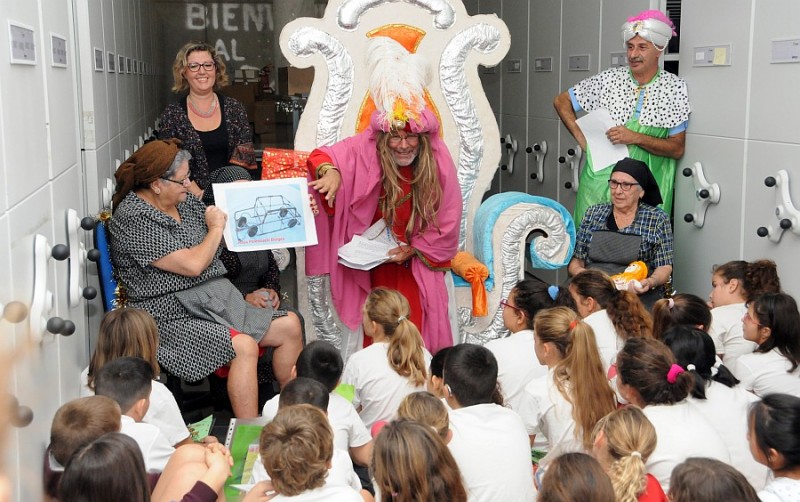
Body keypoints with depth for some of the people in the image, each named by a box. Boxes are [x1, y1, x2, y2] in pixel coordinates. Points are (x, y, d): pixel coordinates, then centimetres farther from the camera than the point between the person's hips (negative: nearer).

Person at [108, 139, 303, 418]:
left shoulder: (185, 201, 10)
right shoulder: (134, 219, -15)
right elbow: (193, 265, -22)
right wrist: (216, 229, -4)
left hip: (218, 298, 9)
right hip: (174, 317, -9)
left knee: (290, 327, 0)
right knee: (244, 346, -30)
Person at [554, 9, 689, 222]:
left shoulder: (675, 88, -2)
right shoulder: (608, 79, 1)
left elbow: (677, 149, -3)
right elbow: (561, 102, 11)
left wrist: (635, 138, -16)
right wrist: (582, 138, -1)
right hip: (600, 179, 1)